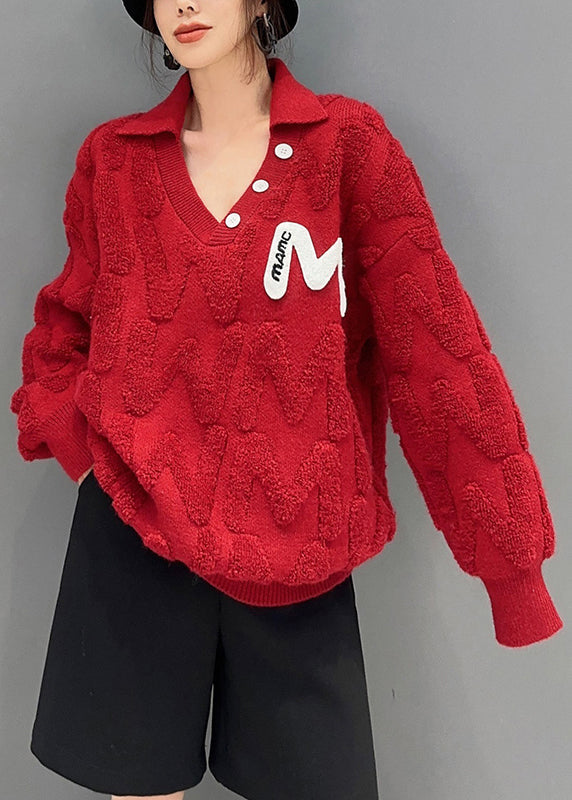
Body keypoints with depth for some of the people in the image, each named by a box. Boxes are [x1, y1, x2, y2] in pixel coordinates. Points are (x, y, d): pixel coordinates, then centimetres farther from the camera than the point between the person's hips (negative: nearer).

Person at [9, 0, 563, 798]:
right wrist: (65, 428, -2)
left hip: (296, 546, -1)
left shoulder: (349, 143, -3)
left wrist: (513, 554, -7)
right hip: (136, 530, 2)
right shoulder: (112, 158, 5)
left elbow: (435, 346, -6)